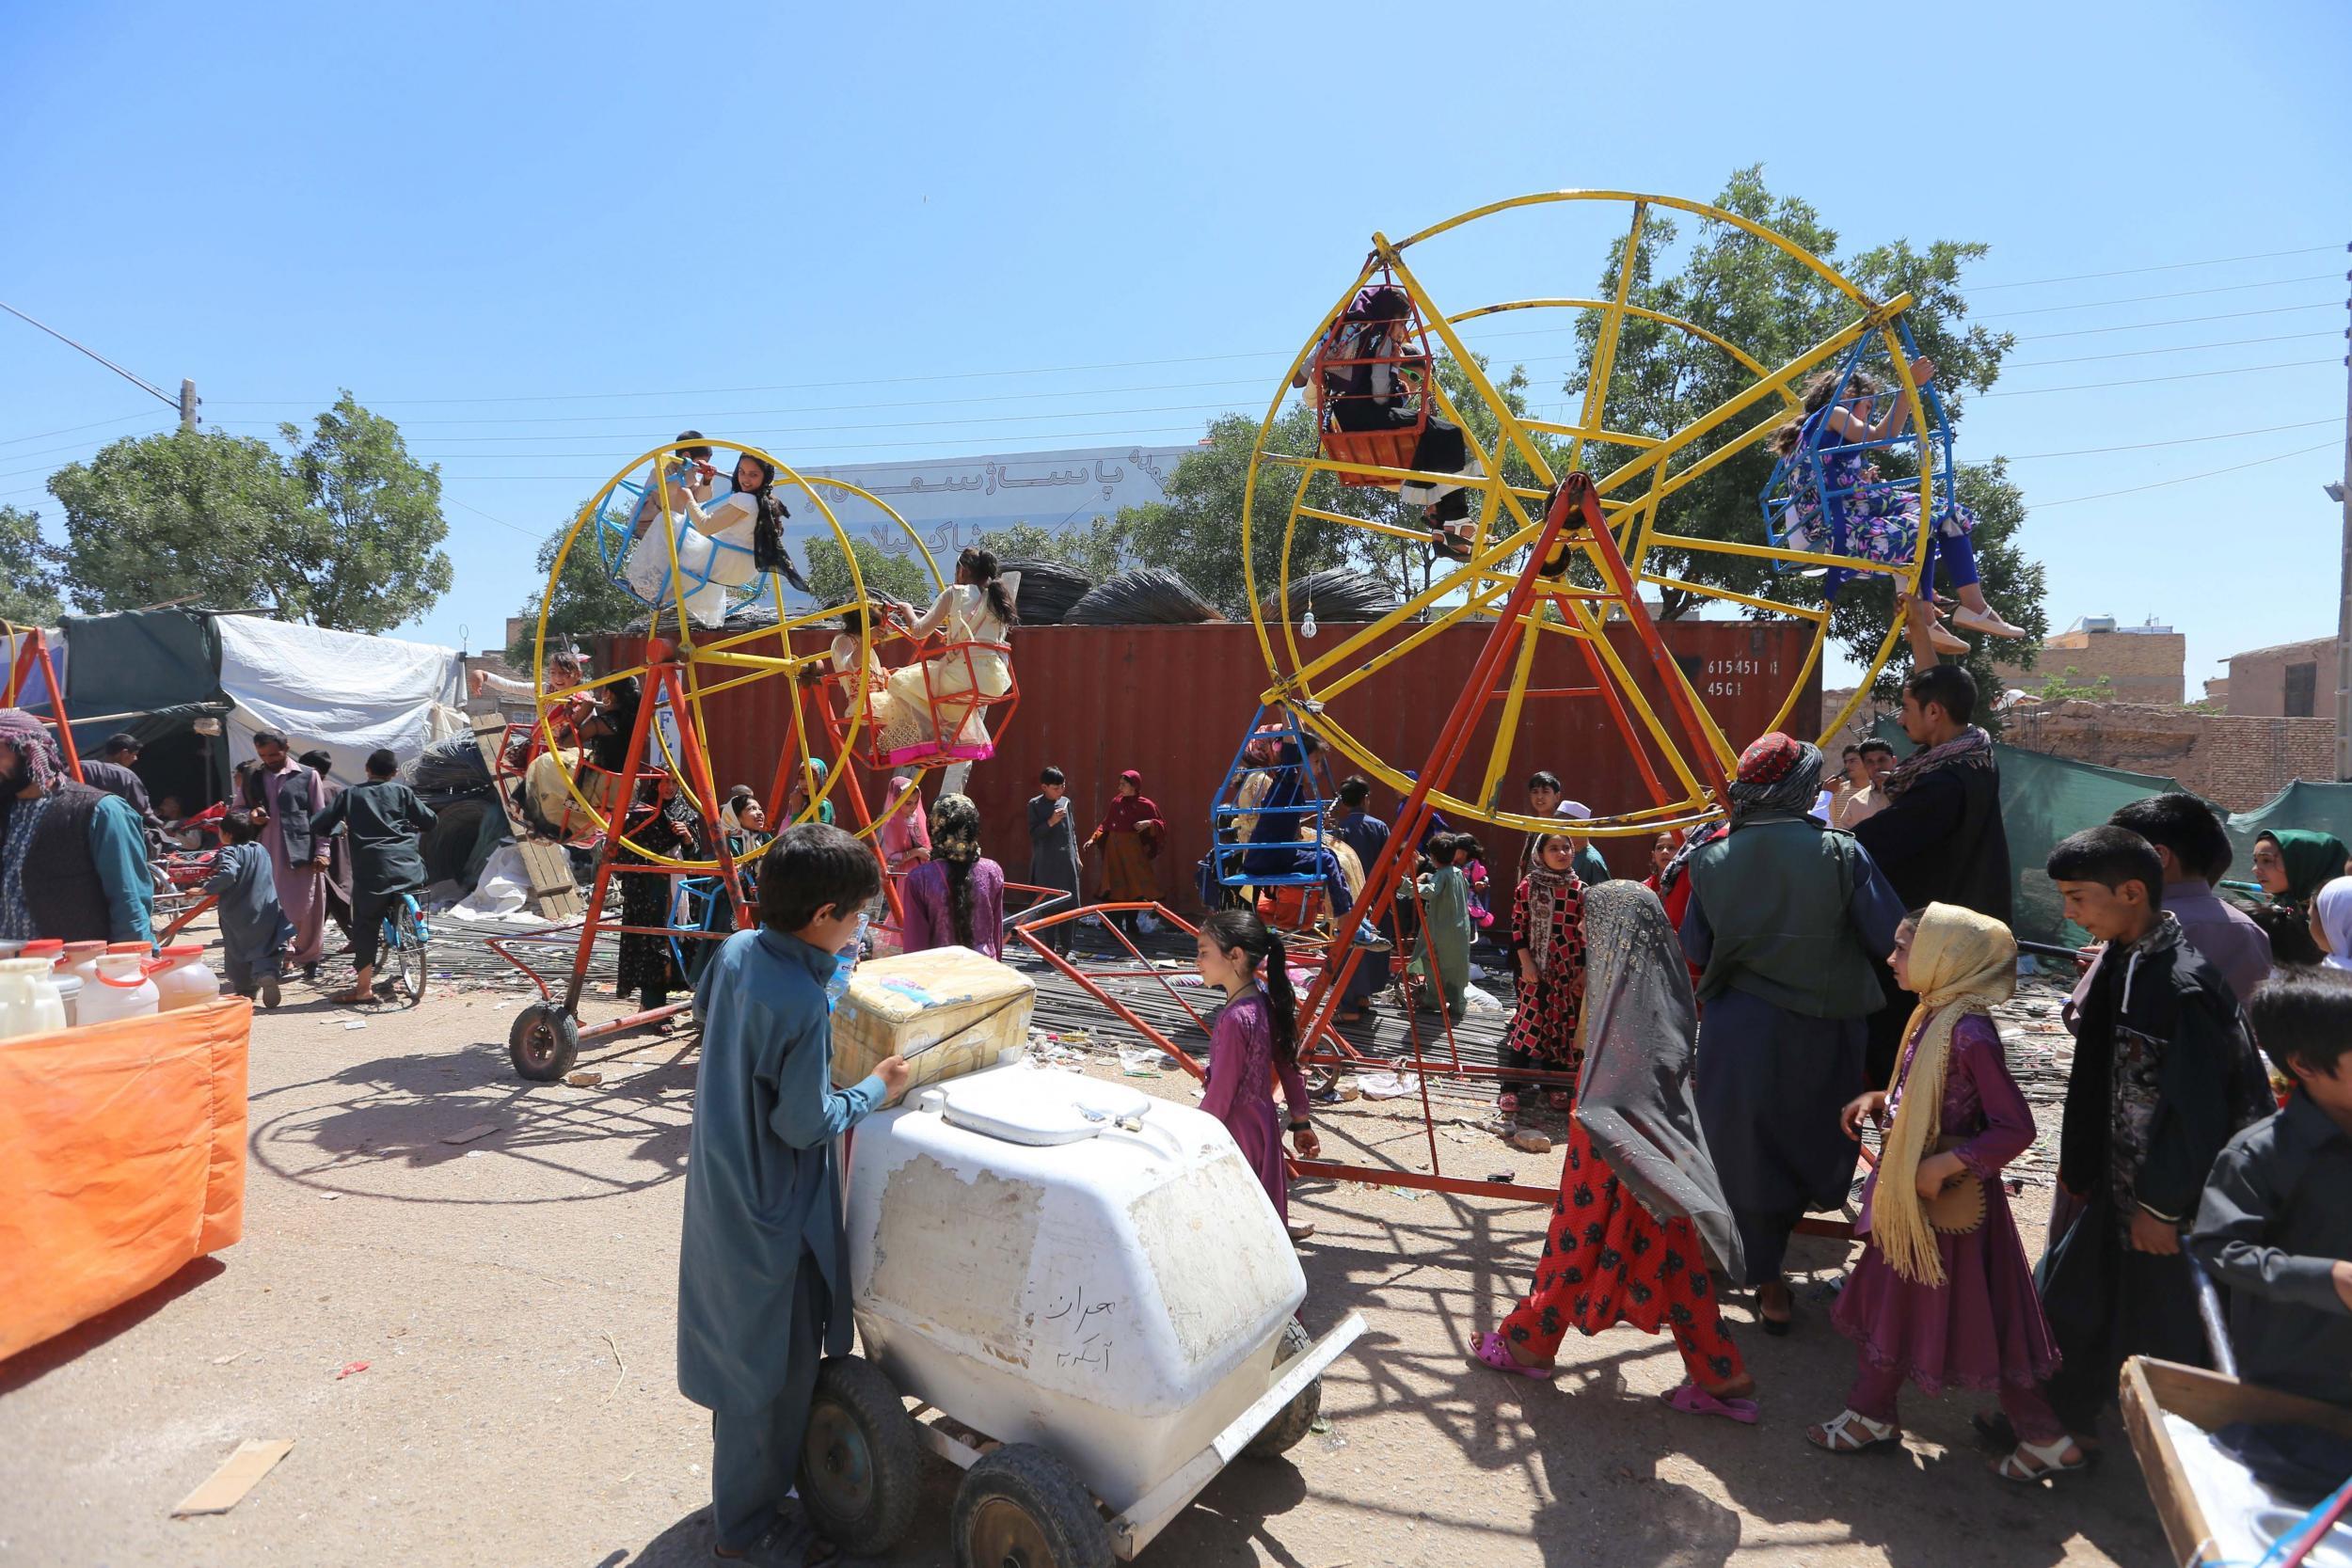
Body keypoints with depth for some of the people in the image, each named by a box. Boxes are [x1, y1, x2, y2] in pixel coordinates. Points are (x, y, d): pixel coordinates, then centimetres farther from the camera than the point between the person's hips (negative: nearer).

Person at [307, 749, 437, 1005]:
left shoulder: (351, 794, 11)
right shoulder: (402, 792, 12)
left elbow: (317, 825, 10)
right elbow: (429, 820, 13)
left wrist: (338, 829, 31)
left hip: (371, 870, -1)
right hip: (408, 867, 1)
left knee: (365, 926, 5)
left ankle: (364, 987, 6)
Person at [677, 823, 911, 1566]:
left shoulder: (736, 951, -7)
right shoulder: (804, 1004, -31)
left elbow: (704, 1009, 15)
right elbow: (805, 1125, -23)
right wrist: (875, 1089, -10)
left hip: (721, 1188, 9)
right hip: (770, 1211, -9)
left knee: (741, 1350, 25)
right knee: (773, 1366, 11)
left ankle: (754, 1486, 45)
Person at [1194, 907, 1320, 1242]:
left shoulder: (1235, 1019, -26)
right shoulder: (1265, 996, -1)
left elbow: (1220, 1093, -21)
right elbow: (1287, 1063, 8)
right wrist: (1301, 1121, 17)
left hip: (1238, 1130, -8)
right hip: (1261, 1121, 8)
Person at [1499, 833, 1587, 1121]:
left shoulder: (1580, 889, 3)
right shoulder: (1528, 885, -2)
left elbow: (1585, 933, 5)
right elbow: (1518, 926, -1)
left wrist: (1584, 971, 1)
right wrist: (1526, 963, -7)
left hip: (1569, 970, 2)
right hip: (1536, 967, -2)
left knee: (1562, 1027, 6)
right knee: (1527, 1024, -4)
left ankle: (1555, 1085, 20)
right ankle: (1511, 1088, 1)